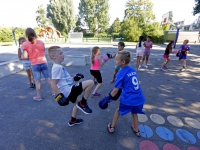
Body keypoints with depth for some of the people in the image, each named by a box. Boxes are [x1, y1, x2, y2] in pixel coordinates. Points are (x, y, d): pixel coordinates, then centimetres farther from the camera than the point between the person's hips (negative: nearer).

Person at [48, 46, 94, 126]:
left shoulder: (59, 67, 15)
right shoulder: (57, 67, -17)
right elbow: (53, 84, -22)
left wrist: (74, 78, 27)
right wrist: (59, 96, -24)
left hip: (70, 90, 11)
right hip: (69, 90, -11)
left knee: (77, 103, 33)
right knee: (91, 82, -19)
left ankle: (73, 121, 51)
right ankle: (83, 104, -2)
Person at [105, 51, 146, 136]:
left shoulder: (121, 74, -11)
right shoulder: (132, 70, 8)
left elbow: (115, 91, -10)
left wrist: (108, 98, 4)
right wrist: (122, 89, 26)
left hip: (128, 100, -5)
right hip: (139, 99, 6)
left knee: (118, 110, 23)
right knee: (134, 113, 32)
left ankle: (112, 127, 39)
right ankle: (136, 130, 50)